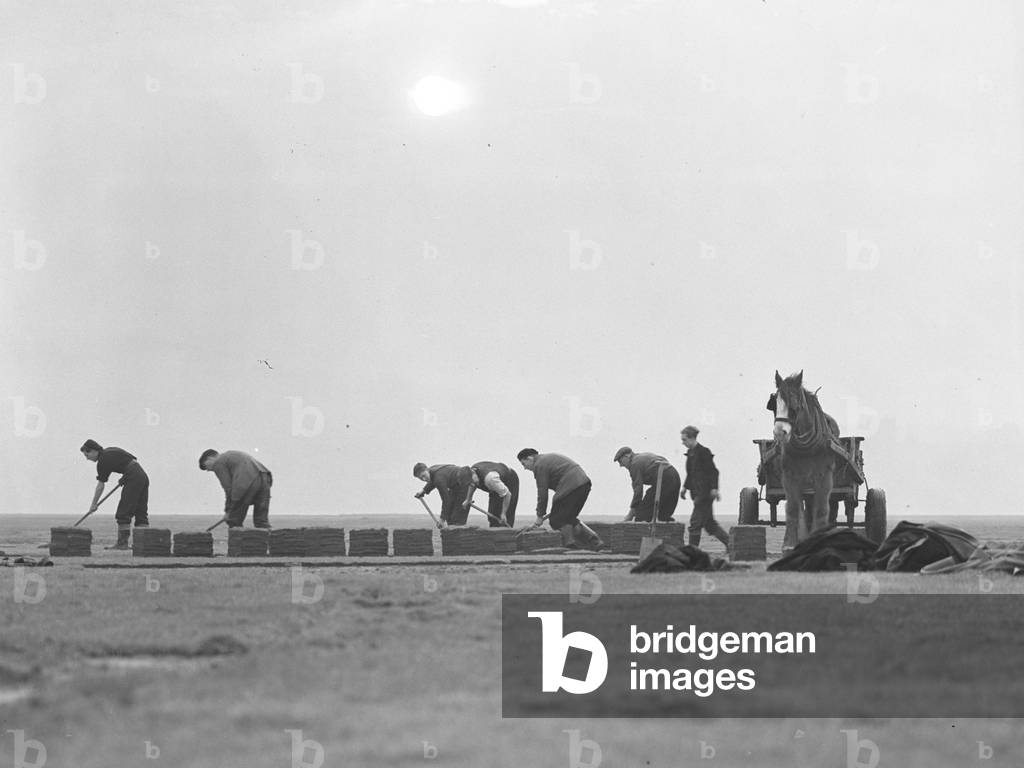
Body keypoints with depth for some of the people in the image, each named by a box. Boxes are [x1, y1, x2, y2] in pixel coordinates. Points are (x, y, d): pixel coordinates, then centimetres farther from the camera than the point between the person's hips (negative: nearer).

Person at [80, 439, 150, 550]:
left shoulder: (103, 461, -7)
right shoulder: (111, 451, 19)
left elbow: (100, 485, -5)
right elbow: (134, 459, 22)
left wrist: (93, 504, 2)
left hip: (133, 479, -9)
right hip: (143, 475, 9)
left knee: (123, 513, -4)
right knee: (141, 512, 8)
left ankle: (122, 543, -4)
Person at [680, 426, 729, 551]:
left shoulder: (703, 452, -14)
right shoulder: (690, 453, 12)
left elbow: (713, 471, -16)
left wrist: (714, 489, -20)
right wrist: (685, 487, 19)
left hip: (705, 493, -9)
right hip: (697, 492, 9)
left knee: (696, 521, -7)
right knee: (709, 523, 12)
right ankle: (729, 542, 19)